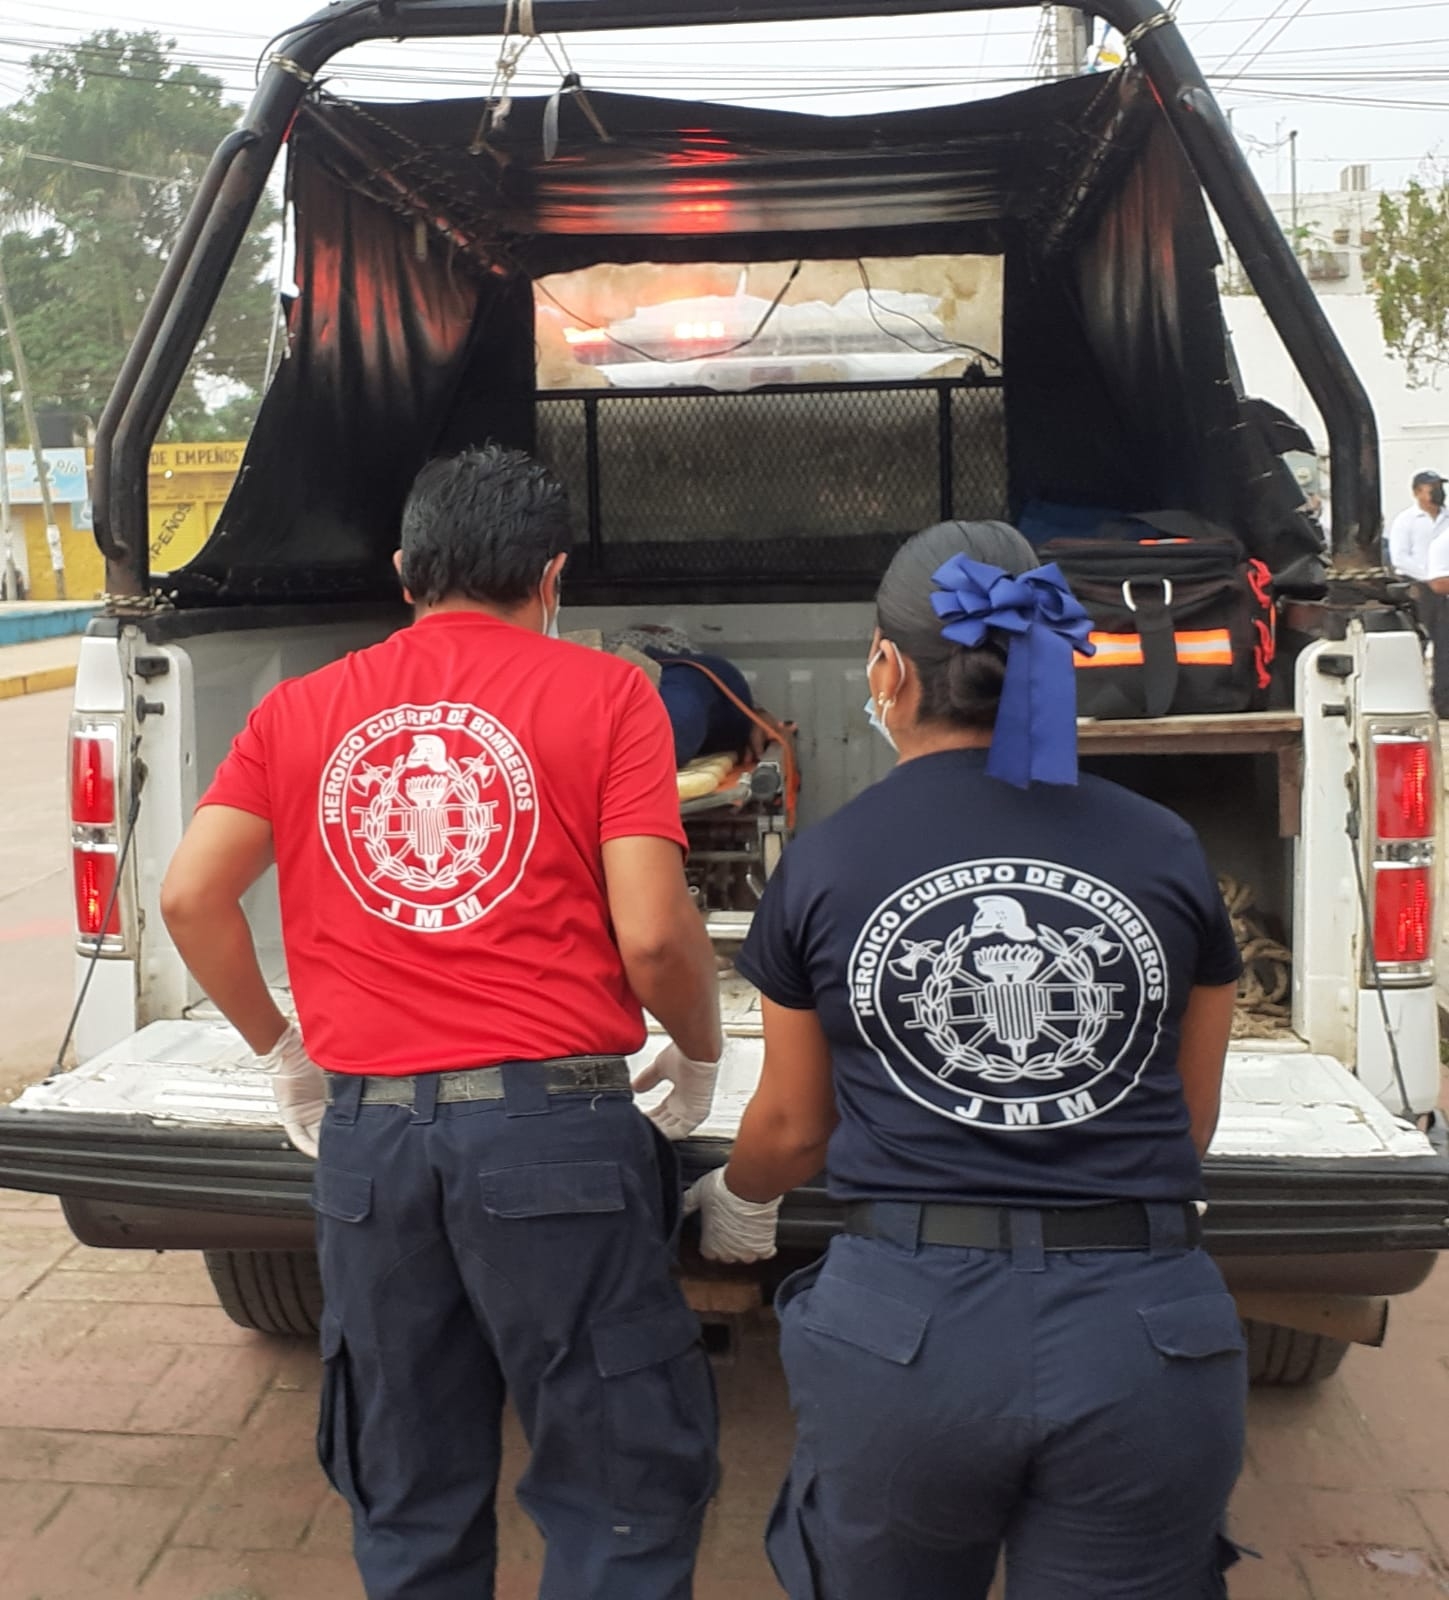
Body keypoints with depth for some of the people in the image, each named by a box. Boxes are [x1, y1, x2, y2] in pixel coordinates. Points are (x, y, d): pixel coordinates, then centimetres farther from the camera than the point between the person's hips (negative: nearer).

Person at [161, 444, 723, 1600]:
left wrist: (280, 1048, 18)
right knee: (625, 1490, 12)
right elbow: (653, 935, -9)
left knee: (411, 1506, 20)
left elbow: (190, 897, 5)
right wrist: (701, 1056, 10)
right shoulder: (602, 693, -2)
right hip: (553, 1121, -4)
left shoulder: (303, 708, 9)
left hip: (367, 1128, 4)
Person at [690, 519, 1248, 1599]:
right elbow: (1192, 1124, 14)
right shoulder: (1167, 851, 2)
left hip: (906, 1318, 0)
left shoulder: (824, 864, -1)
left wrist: (736, 1203, 32)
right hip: (1146, 1328, 1)